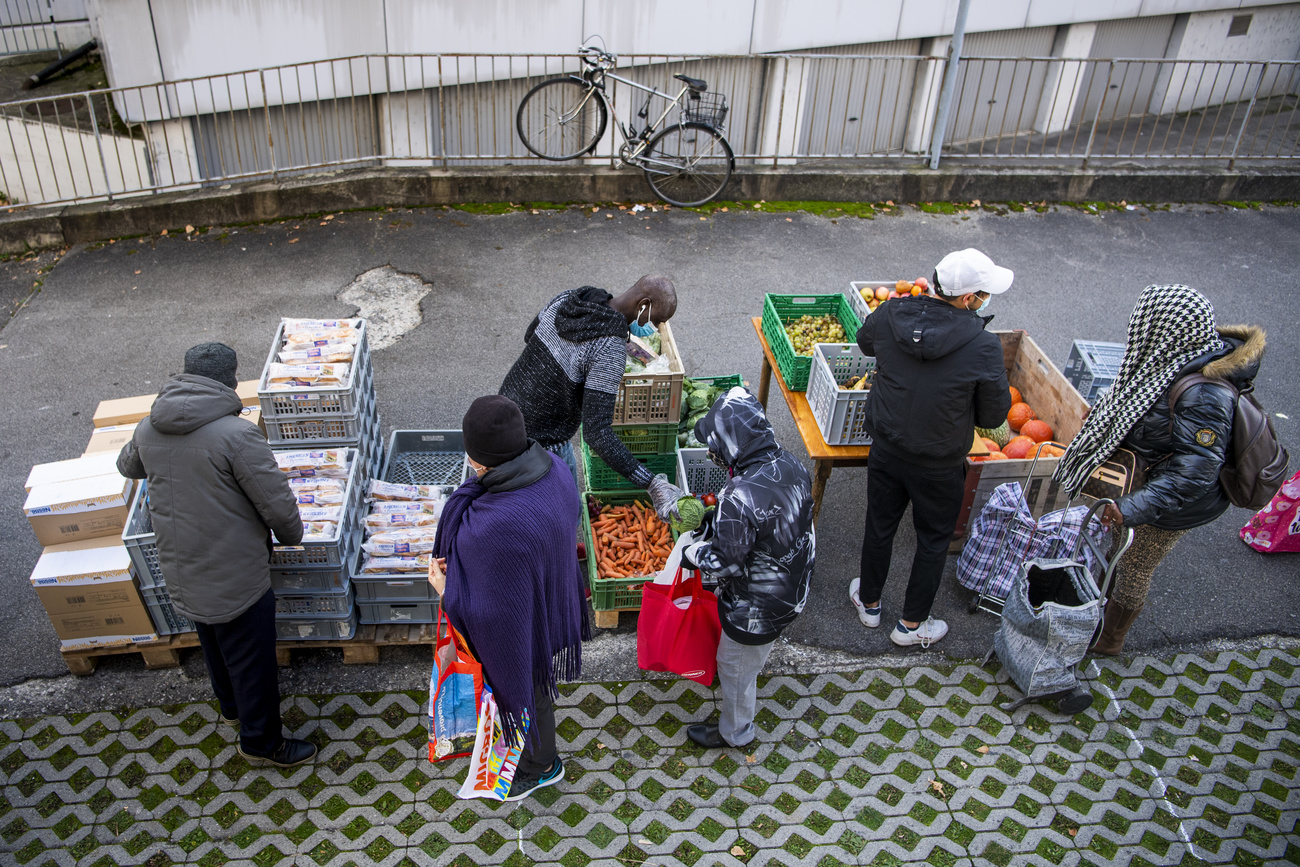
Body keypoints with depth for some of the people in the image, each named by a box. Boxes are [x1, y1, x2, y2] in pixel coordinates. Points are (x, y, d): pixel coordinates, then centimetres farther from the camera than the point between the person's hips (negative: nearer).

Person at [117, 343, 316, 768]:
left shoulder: (148, 429, -3)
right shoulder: (237, 434, -26)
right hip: (234, 575, -7)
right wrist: (291, 535, -1)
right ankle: (261, 742, 29)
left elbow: (127, 466, 21)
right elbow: (278, 504, -22)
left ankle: (231, 706, 53)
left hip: (180, 570, 7)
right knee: (251, 656, 12)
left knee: (214, 644, 29)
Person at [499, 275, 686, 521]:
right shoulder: (610, 350, -32)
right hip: (542, 443, -8)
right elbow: (597, 432, -36)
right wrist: (651, 484, -39)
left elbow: (529, 338, 12)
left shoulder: (566, 298, -8)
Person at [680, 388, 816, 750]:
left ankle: (734, 732, 44)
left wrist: (691, 553, -8)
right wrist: (720, 522, 8)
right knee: (751, 657, 35)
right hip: (794, 591, 7)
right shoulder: (792, 466, -13)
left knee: (736, 667, 21)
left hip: (756, 608, -7)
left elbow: (724, 562, -27)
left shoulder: (740, 498, -38)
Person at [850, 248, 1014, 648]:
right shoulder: (982, 347, -27)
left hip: (886, 448, 4)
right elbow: (994, 415, -14)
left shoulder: (889, 315, -15)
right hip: (938, 465, -4)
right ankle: (911, 625, 36)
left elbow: (864, 341, 9)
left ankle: (869, 602, 46)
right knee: (933, 540, 20)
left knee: (880, 525, 24)